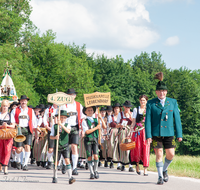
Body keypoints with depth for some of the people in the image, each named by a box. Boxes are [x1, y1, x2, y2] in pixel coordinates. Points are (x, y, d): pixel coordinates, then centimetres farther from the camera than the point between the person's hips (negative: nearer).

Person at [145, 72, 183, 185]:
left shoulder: (173, 102, 7)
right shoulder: (151, 103, 2)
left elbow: (177, 119, 8)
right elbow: (148, 120, 0)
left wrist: (179, 134, 4)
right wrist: (148, 135, -8)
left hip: (169, 133, 2)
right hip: (156, 133, -2)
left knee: (171, 154, 0)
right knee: (159, 154, -2)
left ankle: (164, 170, 28)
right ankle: (160, 177, 8)